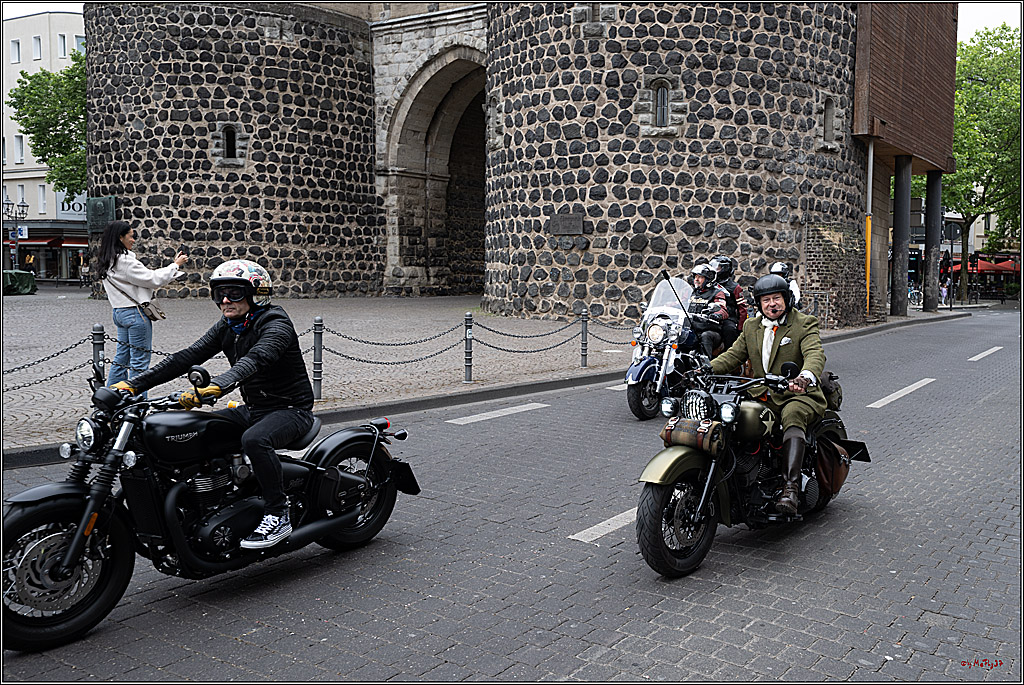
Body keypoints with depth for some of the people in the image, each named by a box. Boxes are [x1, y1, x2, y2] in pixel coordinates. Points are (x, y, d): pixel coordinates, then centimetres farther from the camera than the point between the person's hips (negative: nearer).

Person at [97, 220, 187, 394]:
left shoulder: (108, 262, 12)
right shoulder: (125, 261, -18)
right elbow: (153, 280, -15)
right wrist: (175, 265, -4)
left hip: (120, 312, 10)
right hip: (135, 313, -10)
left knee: (122, 357, 17)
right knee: (140, 360, -3)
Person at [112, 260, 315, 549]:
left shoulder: (275, 324, -19)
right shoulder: (227, 327, 6)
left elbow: (255, 359, -39)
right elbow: (187, 357, -1)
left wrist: (216, 386, -56)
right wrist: (134, 384, -11)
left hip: (291, 409, -8)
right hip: (252, 408, 8)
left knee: (254, 440, -36)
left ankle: (278, 515, -22)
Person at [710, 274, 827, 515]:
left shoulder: (805, 324, -1)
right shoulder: (751, 327, 16)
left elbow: (815, 355, -19)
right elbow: (732, 355, 11)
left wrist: (805, 377, -43)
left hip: (798, 396, -5)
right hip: (762, 397, 5)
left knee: (792, 415, -37)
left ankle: (791, 489, -46)